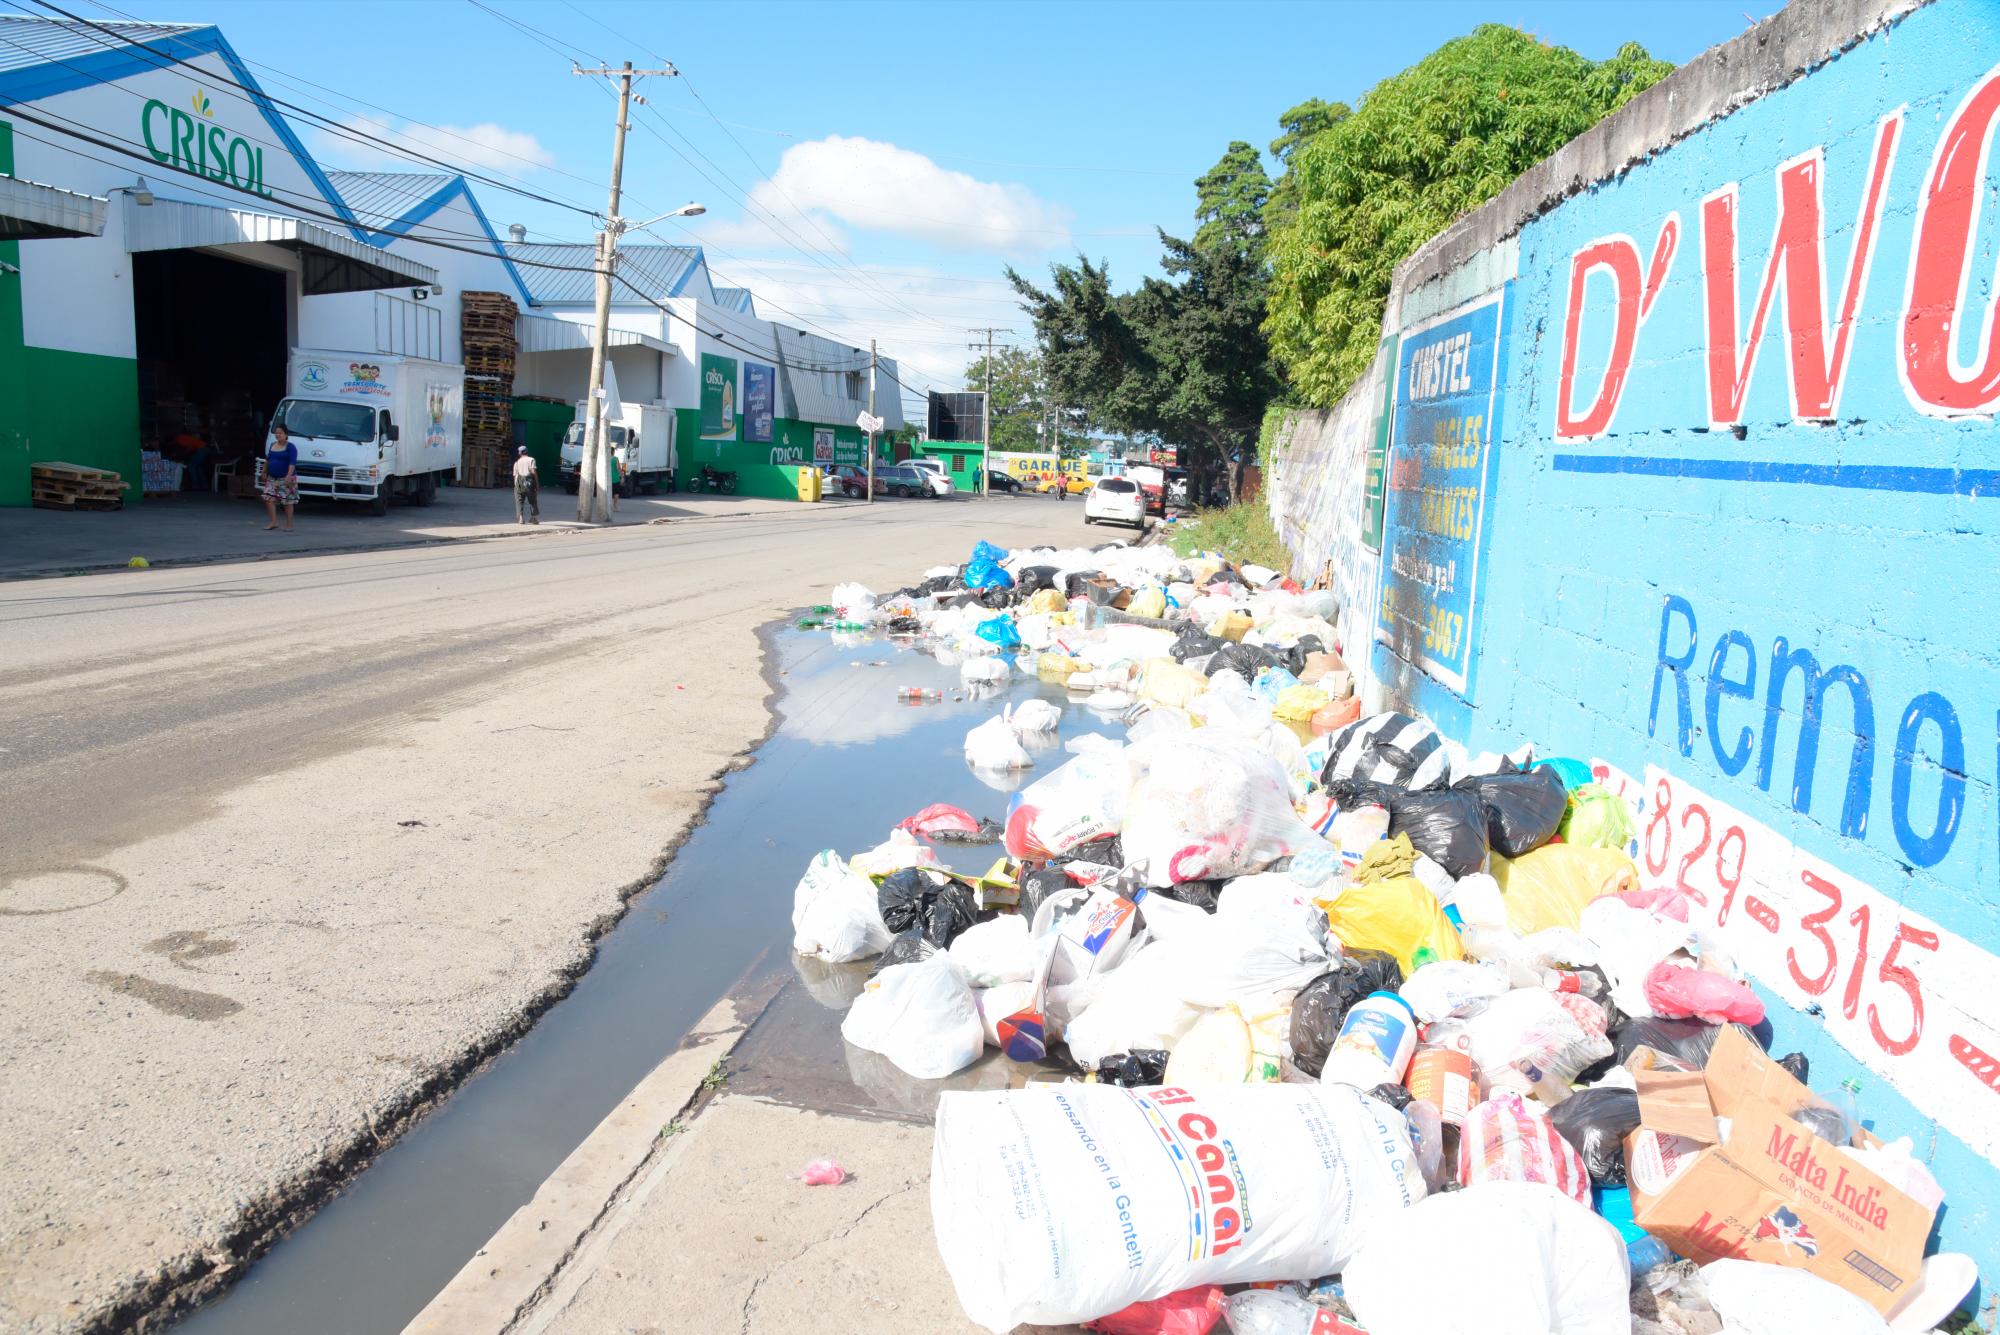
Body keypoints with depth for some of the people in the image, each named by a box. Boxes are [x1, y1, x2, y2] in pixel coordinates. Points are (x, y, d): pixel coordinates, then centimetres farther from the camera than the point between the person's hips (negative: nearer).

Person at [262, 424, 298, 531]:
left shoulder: (290, 447, -7)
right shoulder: (272, 445, 13)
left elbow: (292, 463, -15)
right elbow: (267, 460, 22)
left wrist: (288, 476, -25)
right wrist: (264, 473, 15)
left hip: (286, 479, -6)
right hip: (272, 478, 6)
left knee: (287, 502, -1)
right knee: (269, 499, -4)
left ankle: (289, 525, 7)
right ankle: (273, 522, 2)